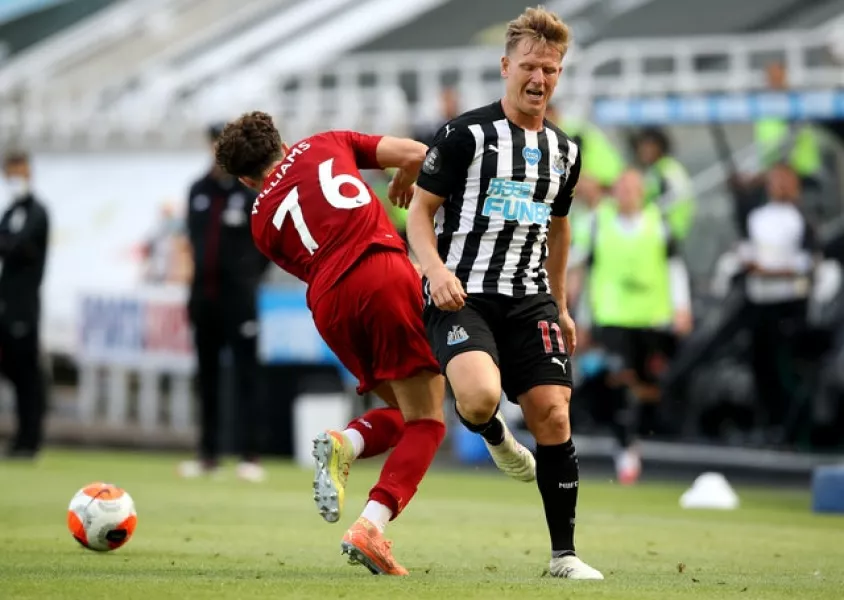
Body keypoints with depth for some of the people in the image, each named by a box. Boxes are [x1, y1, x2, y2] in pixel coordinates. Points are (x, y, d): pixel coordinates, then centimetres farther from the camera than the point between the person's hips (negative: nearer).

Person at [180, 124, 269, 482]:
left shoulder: (253, 192, -5)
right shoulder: (198, 191, 10)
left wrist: (249, 277, -5)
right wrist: (202, 273, 9)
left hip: (237, 299, -5)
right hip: (204, 296, 5)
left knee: (246, 376, -6)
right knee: (207, 377, 10)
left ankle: (250, 456, -8)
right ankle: (208, 455, 15)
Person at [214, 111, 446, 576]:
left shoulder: (262, 220, 23)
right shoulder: (327, 145, 21)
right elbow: (416, 155, 12)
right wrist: (402, 185, 32)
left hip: (329, 303, 3)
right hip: (384, 272, -3)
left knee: (405, 413, 22)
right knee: (426, 422, 0)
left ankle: (345, 445, -8)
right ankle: (371, 526, -19)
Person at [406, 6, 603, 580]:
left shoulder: (564, 150, 14)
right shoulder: (466, 134, -4)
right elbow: (421, 209, 0)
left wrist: (561, 306, 28)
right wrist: (436, 269, -18)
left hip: (529, 298, 5)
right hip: (461, 295, -5)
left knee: (552, 413, -7)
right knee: (480, 395, -30)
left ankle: (565, 554, 3)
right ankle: (495, 437, 10)